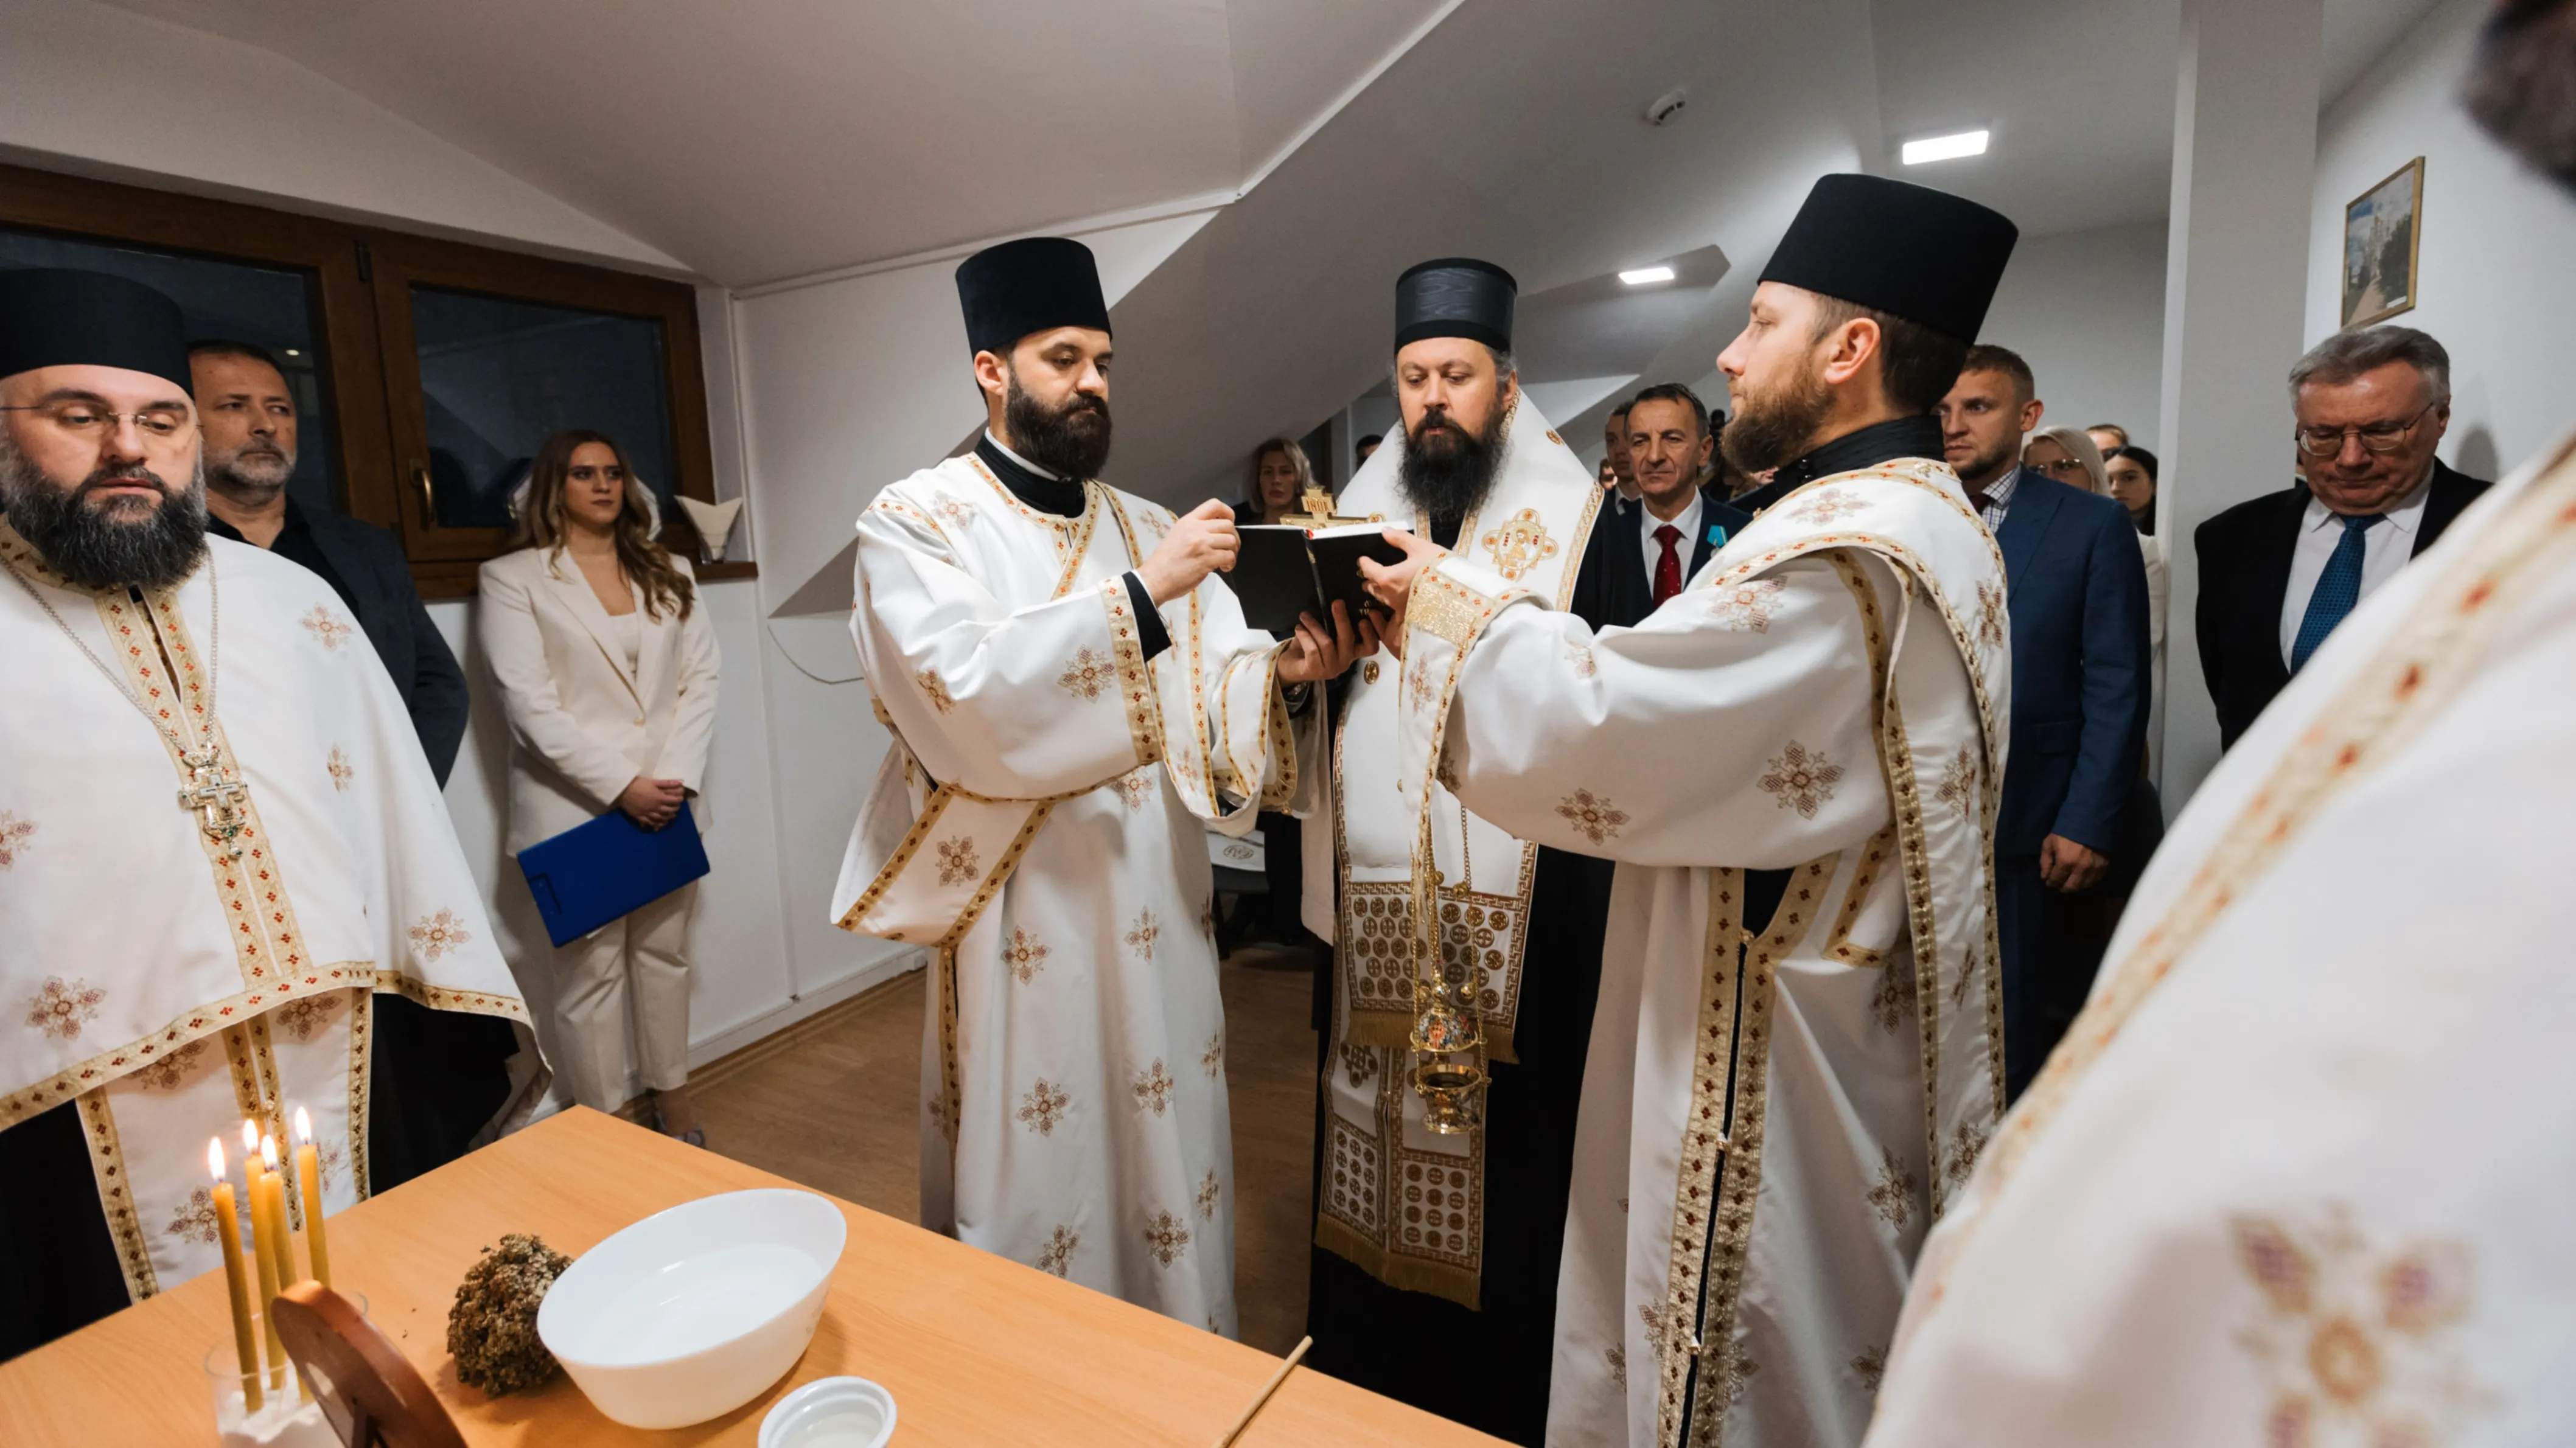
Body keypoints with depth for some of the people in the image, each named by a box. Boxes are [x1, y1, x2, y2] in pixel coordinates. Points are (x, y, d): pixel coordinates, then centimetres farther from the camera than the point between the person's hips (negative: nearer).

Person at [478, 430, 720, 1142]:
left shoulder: (669, 572, 13)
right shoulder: (513, 578, 1)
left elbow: (700, 680, 6)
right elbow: (530, 703, -8)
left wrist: (676, 778, -7)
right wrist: (621, 786, -14)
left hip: (668, 800, 4)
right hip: (574, 807, -3)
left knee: (664, 952, 10)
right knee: (591, 968, 1)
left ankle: (672, 1099, 22)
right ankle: (604, 1128, 12)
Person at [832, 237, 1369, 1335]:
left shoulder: (1151, 531, 10)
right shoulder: (915, 523, -4)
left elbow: (1219, 704, 1)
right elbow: (961, 694, -21)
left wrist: (1290, 671, -20)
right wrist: (1138, 596, -25)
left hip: (1157, 915, 5)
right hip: (1023, 924, -4)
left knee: (1173, 1171, 16)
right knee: (1033, 1199, 7)